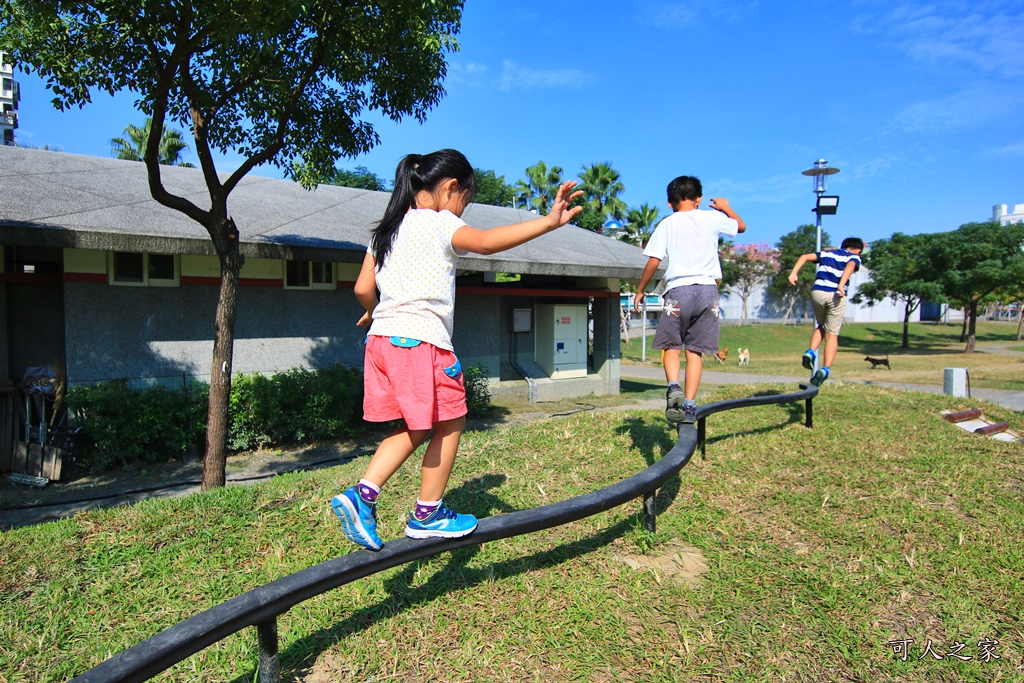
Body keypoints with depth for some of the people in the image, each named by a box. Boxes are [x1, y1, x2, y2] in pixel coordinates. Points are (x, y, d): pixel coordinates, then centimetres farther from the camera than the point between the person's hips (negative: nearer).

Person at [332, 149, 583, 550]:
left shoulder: (387, 230, 18)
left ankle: (361, 495, 8)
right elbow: (486, 242, -24)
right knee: (450, 423, 8)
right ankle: (427, 515, 18)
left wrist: (373, 314, 36)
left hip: (383, 337, 8)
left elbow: (363, 289, 15)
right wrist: (548, 222, -29)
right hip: (422, 339, -8)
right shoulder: (439, 224, -5)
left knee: (414, 428, 18)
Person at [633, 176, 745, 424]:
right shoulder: (713, 218, 10)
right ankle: (689, 405, 3)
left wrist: (640, 291, 9)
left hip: (678, 289, -2)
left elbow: (653, 262, -2)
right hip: (708, 289, 2)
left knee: (671, 346, 9)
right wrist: (726, 207, 46)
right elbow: (741, 226, 30)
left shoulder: (667, 224, 4)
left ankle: (673, 387, -16)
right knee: (695, 350, 6)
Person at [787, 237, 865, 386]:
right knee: (832, 334, 4)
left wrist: (793, 273, -2)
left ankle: (810, 352, 1)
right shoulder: (854, 257, 14)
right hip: (836, 295, -3)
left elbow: (805, 256, 9)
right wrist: (841, 285, -24)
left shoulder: (827, 253, 24)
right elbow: (850, 266, -10)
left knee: (820, 327, 24)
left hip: (817, 292, 3)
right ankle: (826, 369, -10)